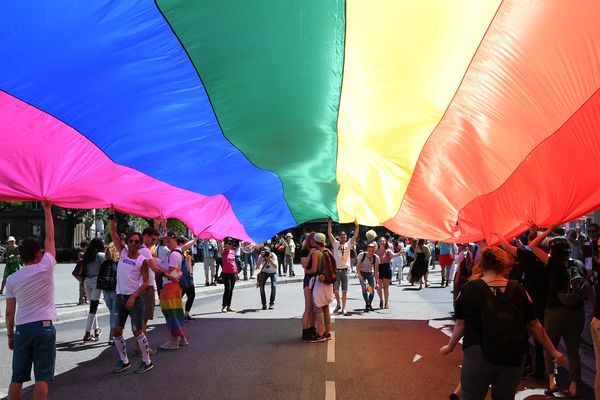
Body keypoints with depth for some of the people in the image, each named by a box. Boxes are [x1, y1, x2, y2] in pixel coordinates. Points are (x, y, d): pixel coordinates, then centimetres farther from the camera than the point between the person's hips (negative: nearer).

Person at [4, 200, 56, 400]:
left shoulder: (12, 279, 4)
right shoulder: (46, 268, -5)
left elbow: (9, 312, 5)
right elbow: (50, 237, 2)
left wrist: (10, 334, 16)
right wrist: (47, 208, 9)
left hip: (22, 329, 3)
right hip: (44, 327, -3)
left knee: (17, 377, 12)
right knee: (42, 377, 1)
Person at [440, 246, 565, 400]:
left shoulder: (469, 289, -7)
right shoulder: (518, 290, -2)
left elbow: (461, 324, 2)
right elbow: (535, 325, 5)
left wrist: (450, 346, 19)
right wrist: (553, 351, 18)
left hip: (477, 356, -2)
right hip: (512, 359, 3)